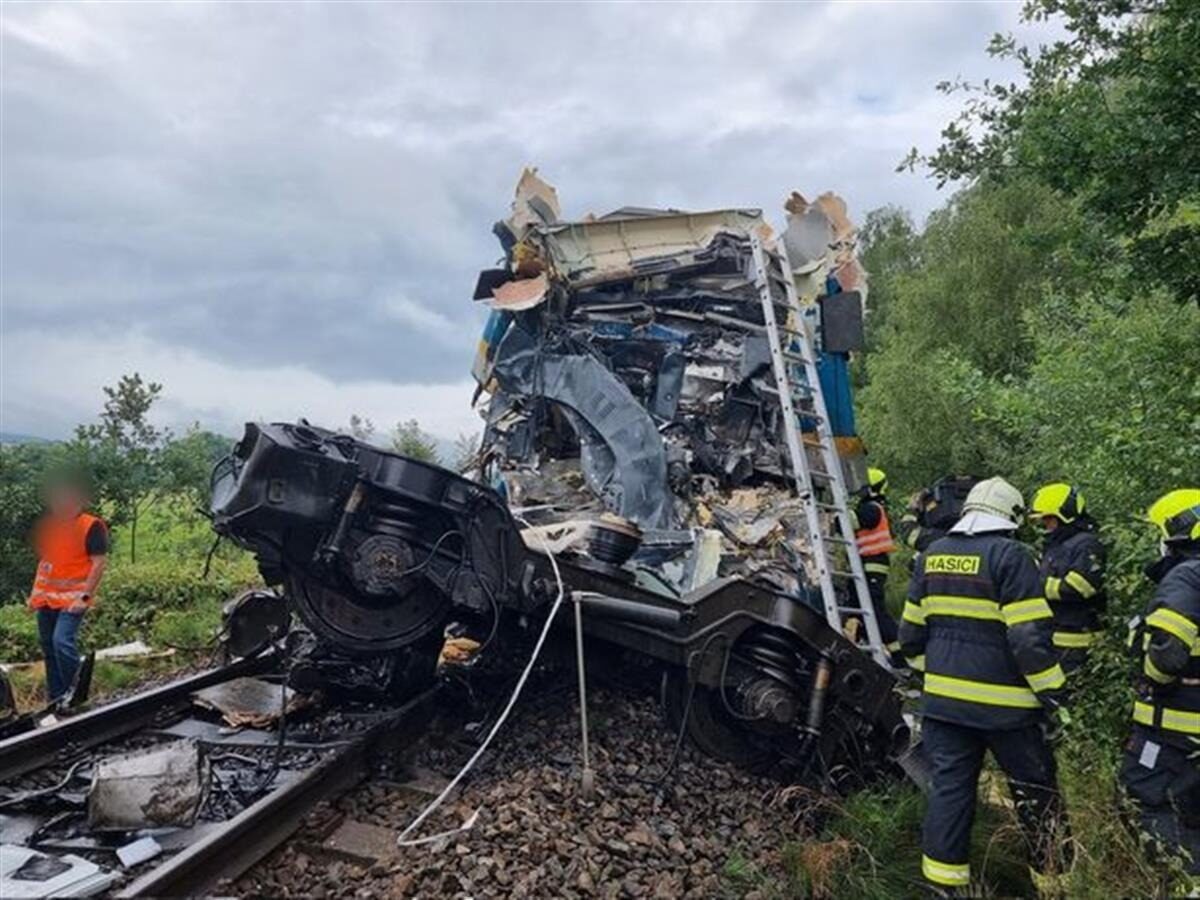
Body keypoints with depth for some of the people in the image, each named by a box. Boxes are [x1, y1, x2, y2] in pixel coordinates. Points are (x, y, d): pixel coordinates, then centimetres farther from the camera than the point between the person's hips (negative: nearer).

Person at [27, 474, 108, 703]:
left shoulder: (92, 526, -10)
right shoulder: (46, 524, 10)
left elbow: (99, 563, -13)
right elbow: (41, 557, 19)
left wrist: (84, 596, -18)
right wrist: (36, 591, 13)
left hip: (73, 596, -7)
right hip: (46, 596, 7)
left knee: (63, 641, -20)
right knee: (48, 647, 11)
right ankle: (55, 697, 22)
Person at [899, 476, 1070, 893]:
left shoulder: (932, 555, 7)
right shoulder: (1010, 556, -12)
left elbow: (911, 632, 12)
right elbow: (1030, 637, -17)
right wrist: (1054, 694, -8)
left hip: (942, 698, 5)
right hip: (1002, 702, -5)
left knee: (949, 787, 9)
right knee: (1036, 790, 13)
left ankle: (943, 878, 14)